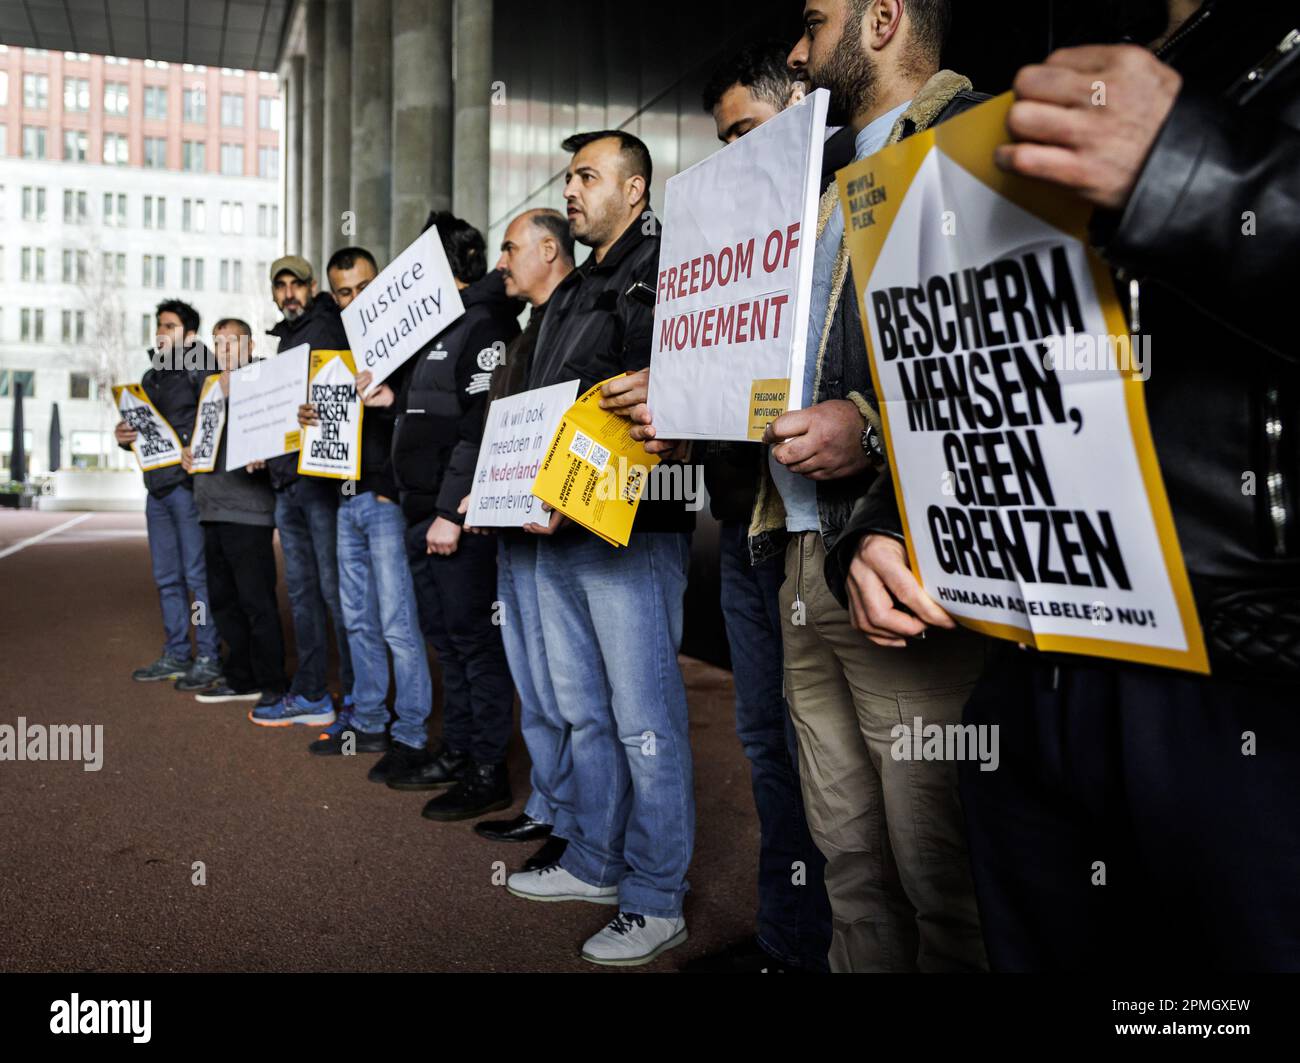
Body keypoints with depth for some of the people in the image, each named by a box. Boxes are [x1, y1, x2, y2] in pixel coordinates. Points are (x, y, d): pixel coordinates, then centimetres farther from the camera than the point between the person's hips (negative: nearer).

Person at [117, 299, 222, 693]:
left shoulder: (200, 370, -6)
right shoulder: (151, 377, 19)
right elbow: (141, 429, 22)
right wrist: (124, 436, 1)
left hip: (189, 486, -8)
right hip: (158, 486, 8)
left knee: (198, 575, -4)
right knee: (167, 578, 13)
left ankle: (208, 658, 4)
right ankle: (176, 655, 23)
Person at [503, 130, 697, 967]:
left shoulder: (660, 273, -6)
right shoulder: (572, 293, 22)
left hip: (632, 531, -9)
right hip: (558, 537, 10)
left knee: (645, 722, -3)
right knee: (585, 713, 17)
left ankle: (656, 901, 9)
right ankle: (595, 864, 31)